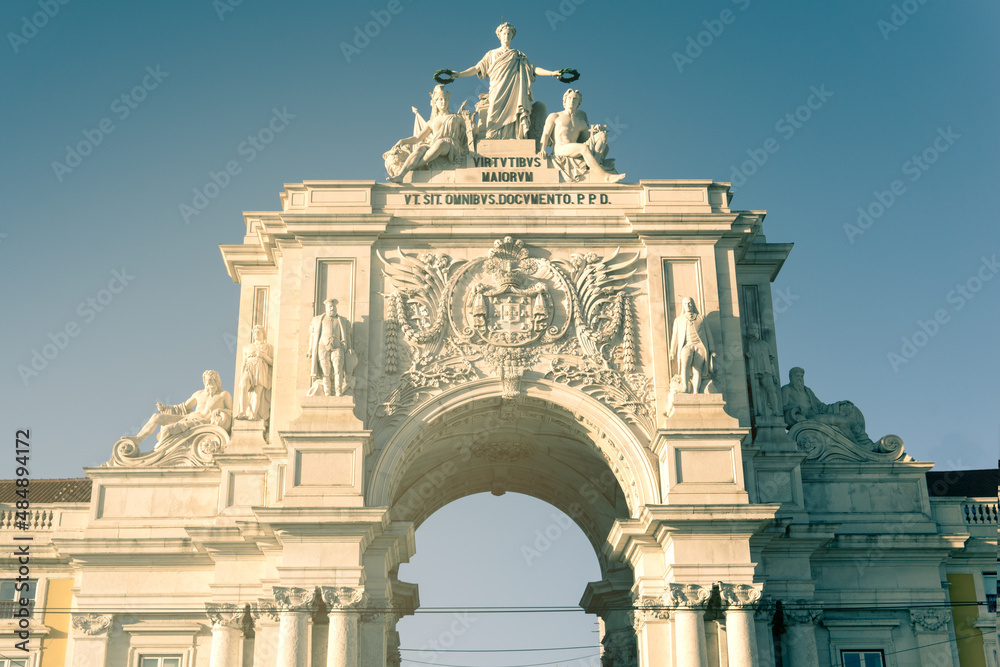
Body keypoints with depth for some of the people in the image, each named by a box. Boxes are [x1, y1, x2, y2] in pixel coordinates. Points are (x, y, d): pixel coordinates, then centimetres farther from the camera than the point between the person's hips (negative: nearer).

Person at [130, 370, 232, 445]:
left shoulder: (224, 394, 0)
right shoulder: (199, 393, 16)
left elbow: (232, 413, 4)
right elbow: (184, 408, 25)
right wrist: (165, 408, 14)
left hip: (201, 423, -7)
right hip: (188, 418, 7)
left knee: (167, 429, -26)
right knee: (156, 417, -3)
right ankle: (137, 440, 6)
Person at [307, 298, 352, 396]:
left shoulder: (343, 321, 23)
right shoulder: (317, 320, 23)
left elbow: (347, 336, 18)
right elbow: (312, 335, 20)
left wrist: (348, 348, 4)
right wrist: (310, 350, 10)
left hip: (337, 349, -1)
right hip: (323, 348, 1)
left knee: (338, 367, -24)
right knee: (325, 372, -12)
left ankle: (339, 393, -33)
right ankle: (327, 396, -14)